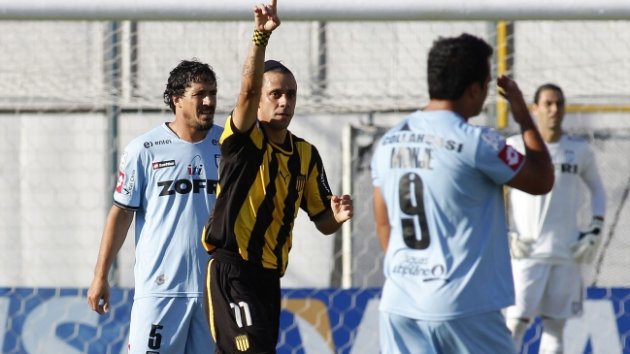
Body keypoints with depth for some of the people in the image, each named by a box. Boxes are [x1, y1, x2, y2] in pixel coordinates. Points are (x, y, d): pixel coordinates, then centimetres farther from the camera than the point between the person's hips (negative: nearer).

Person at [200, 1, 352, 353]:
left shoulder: (306, 155, 12)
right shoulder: (243, 142, -5)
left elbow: (322, 221, 16)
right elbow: (248, 91, -25)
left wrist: (338, 217, -9)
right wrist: (261, 37, -39)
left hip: (269, 276, 7)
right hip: (231, 271, -7)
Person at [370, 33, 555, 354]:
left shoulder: (388, 143, 8)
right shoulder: (477, 142, -11)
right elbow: (542, 180, 1)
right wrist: (523, 116, 11)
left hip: (398, 305, 5)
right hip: (464, 308, -5)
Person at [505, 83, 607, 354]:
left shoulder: (579, 150, 6)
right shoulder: (515, 147, -2)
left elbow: (598, 190, 19)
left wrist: (594, 233, 6)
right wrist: (505, 237, -6)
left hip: (566, 254, 3)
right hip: (526, 253, -3)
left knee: (555, 327, 5)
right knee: (516, 323, -7)